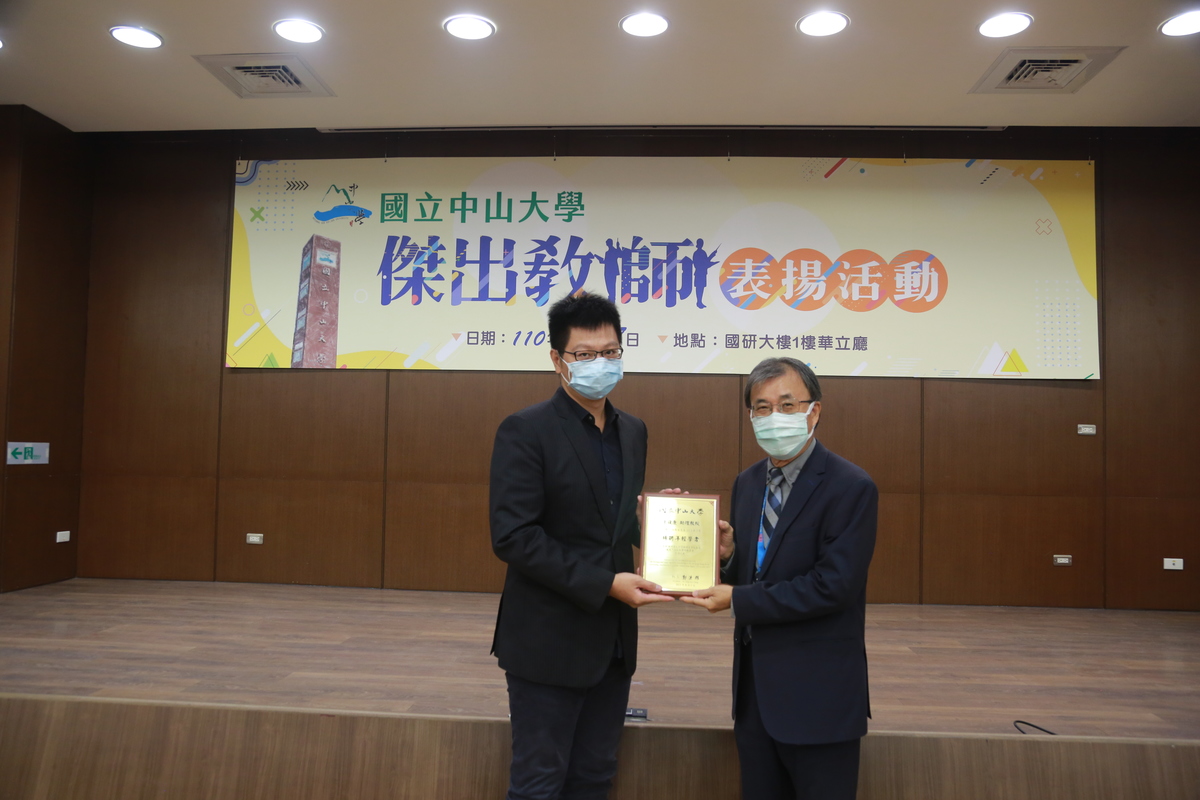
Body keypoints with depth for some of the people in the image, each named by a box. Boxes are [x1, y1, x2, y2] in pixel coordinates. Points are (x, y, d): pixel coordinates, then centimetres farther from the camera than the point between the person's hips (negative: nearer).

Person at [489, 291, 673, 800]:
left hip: (612, 639, 6)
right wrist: (606, 583, -21)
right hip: (550, 640, -6)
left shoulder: (633, 431, 9)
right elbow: (512, 536, -19)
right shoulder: (525, 431, -12)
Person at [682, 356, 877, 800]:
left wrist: (739, 600, -17)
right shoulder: (747, 483, 7)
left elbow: (833, 585, -21)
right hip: (754, 684, 7)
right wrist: (727, 552, -9)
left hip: (816, 696, -6)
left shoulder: (851, 488, -15)